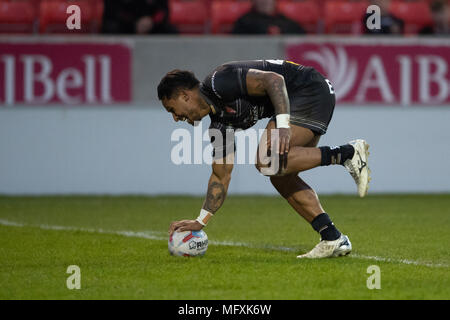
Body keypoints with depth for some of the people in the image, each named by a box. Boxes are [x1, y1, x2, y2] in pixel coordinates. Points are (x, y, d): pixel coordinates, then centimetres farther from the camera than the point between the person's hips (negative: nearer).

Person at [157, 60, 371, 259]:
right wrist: (200, 222, 18)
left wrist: (282, 125, -33)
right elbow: (221, 175, 20)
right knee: (280, 176, 8)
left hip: (311, 90, -10)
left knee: (267, 162, -19)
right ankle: (334, 240, 5)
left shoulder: (219, 82, -14)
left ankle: (347, 154, -17)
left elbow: (274, 80, -24)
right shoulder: (220, 120, 14)